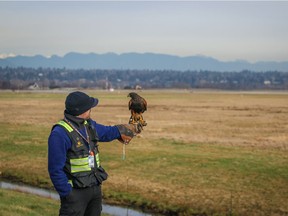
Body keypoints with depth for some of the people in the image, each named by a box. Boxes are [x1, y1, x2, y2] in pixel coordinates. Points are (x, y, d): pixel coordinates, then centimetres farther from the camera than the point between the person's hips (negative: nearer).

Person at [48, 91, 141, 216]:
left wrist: (127, 129, 27)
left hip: (95, 187, 9)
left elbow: (106, 132, 26)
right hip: (75, 191, -8)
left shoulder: (88, 124, 5)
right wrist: (67, 194, -19)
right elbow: (55, 169, -21)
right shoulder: (60, 134, -21)